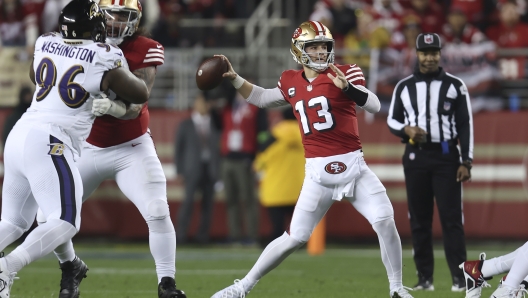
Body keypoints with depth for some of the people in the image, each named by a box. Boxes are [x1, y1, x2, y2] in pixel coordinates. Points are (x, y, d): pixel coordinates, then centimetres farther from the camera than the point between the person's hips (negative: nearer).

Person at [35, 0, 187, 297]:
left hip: (132, 149, -2)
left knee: (158, 213, -16)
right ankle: (71, 266, 26)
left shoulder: (145, 50, -15)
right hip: (87, 149, 3)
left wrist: (111, 106, -45)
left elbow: (134, 107, -25)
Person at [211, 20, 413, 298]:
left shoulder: (343, 74, -4)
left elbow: (374, 106, -16)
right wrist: (234, 79, 16)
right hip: (318, 172, 1)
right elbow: (262, 98, 27)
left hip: (353, 167, -1)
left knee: (384, 221, -16)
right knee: (295, 237, 0)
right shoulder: (290, 82, 7)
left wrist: (347, 87, -31)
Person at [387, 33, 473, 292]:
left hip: (446, 157, -2)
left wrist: (466, 162, -5)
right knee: (419, 220, 3)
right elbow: (392, 120, 14)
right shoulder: (404, 87, 8)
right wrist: (406, 130, -9)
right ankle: (425, 278, 8)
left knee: (451, 217, -7)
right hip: (416, 158, 2)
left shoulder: (455, 85, 3)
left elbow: (465, 124, 2)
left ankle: (459, 277, -7)